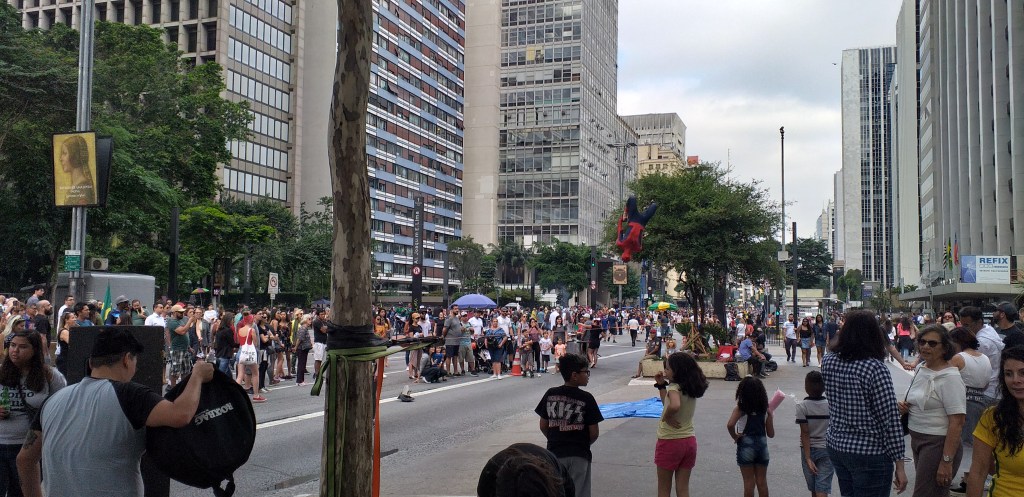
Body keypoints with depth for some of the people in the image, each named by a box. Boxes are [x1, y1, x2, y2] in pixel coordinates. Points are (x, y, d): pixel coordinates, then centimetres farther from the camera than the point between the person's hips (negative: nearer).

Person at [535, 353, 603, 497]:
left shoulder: (550, 394, -2)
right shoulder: (586, 398, -12)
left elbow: (543, 426, 4)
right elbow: (594, 433, -9)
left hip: (554, 453, 3)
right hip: (579, 455, -3)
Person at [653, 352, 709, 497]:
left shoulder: (674, 387, -18)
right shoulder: (691, 388, 6)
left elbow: (674, 405, -41)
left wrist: (666, 417, -23)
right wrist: (661, 385, 13)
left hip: (669, 442, -7)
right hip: (689, 441, 7)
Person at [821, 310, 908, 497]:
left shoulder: (828, 362, -2)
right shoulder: (876, 369, -19)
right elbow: (890, 420, -17)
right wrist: (899, 464, -9)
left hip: (835, 446, 6)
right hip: (869, 454, -6)